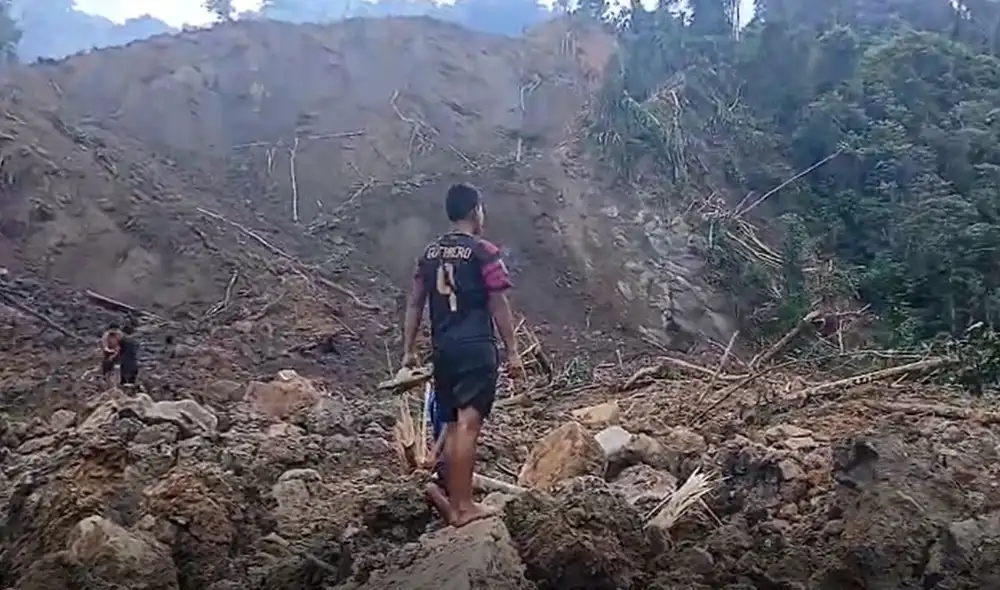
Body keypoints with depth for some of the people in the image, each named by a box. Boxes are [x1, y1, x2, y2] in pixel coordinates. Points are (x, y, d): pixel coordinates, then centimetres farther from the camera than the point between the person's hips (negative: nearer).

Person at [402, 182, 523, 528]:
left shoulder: (430, 253, 12)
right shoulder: (485, 253, -6)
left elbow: (415, 304, 11)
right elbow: (499, 306, -8)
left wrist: (409, 350, 16)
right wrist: (512, 352, -2)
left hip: (443, 349, 7)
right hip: (476, 348, -6)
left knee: (452, 426, 13)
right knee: (468, 424, -8)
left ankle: (454, 504, 18)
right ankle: (464, 505, -8)